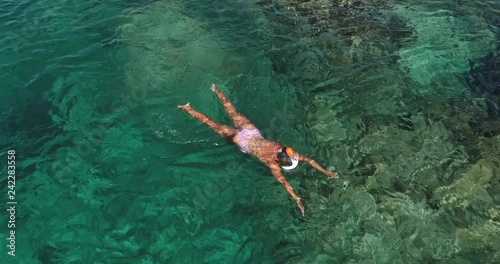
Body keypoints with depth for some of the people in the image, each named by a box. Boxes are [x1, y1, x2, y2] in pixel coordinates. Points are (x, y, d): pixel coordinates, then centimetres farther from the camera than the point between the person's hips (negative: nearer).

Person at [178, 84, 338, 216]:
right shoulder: (272, 162, -30)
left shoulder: (285, 151, -15)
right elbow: (283, 181, -37)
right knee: (213, 124, 8)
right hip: (241, 140, -5)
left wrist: (325, 172, -14)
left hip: (251, 130, 5)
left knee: (232, 112, 24)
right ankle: (188, 109, 22)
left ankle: (215, 90, 43)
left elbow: (308, 159, -11)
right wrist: (297, 200, -41)